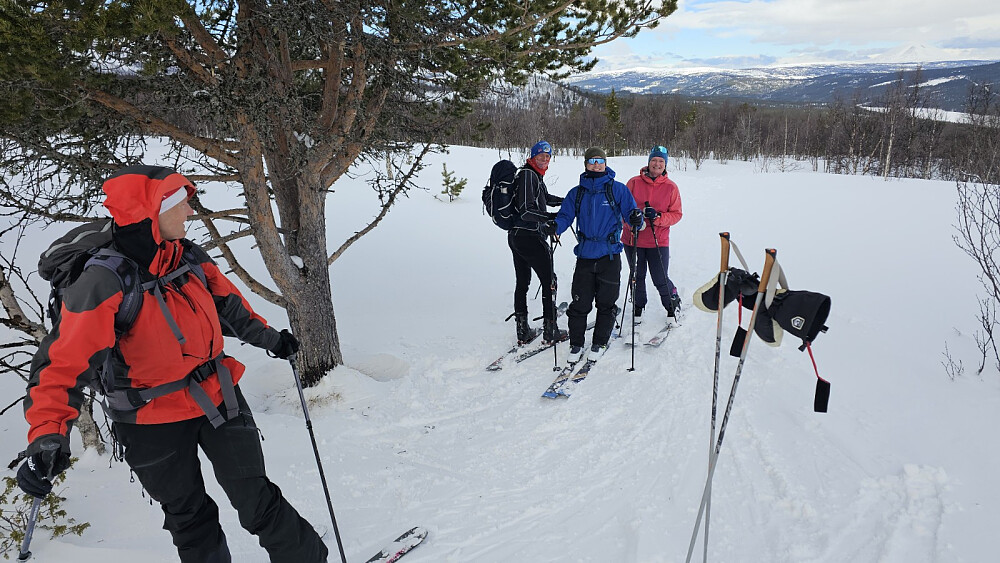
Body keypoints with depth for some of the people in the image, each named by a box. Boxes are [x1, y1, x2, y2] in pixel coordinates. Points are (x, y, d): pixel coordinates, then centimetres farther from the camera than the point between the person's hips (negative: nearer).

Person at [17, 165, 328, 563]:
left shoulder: (189, 256, -5)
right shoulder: (105, 284, -23)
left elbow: (225, 302, 13)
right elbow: (65, 363, -25)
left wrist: (267, 337, 23)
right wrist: (47, 435, -36)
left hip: (218, 397, 4)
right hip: (155, 424, -3)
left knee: (259, 503, 9)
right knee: (191, 520, 17)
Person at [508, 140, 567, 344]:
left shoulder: (536, 176, 15)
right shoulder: (528, 175, -15)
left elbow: (544, 198, 34)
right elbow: (525, 210, -23)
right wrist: (550, 217, -23)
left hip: (515, 236, 10)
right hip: (530, 237, -10)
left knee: (522, 282, 13)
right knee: (549, 281, 1)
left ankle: (522, 331, 21)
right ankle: (550, 330, 7)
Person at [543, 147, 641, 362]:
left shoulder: (618, 189, 2)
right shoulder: (576, 193, 9)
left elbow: (630, 211, 0)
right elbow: (565, 216, 5)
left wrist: (636, 218, -23)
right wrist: (555, 226, -16)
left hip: (609, 255, -1)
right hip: (585, 255, 2)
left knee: (606, 303, 7)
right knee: (580, 303, 2)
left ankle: (600, 343, 23)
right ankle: (576, 344, 17)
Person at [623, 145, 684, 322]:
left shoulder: (671, 187, 1)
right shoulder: (634, 182, -1)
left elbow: (676, 214, 1)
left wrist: (658, 217, -17)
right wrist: (640, 212, -16)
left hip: (658, 241, -1)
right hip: (633, 239, 1)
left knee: (660, 280, -2)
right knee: (637, 277, 13)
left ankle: (673, 306, 25)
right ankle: (638, 308, 33)